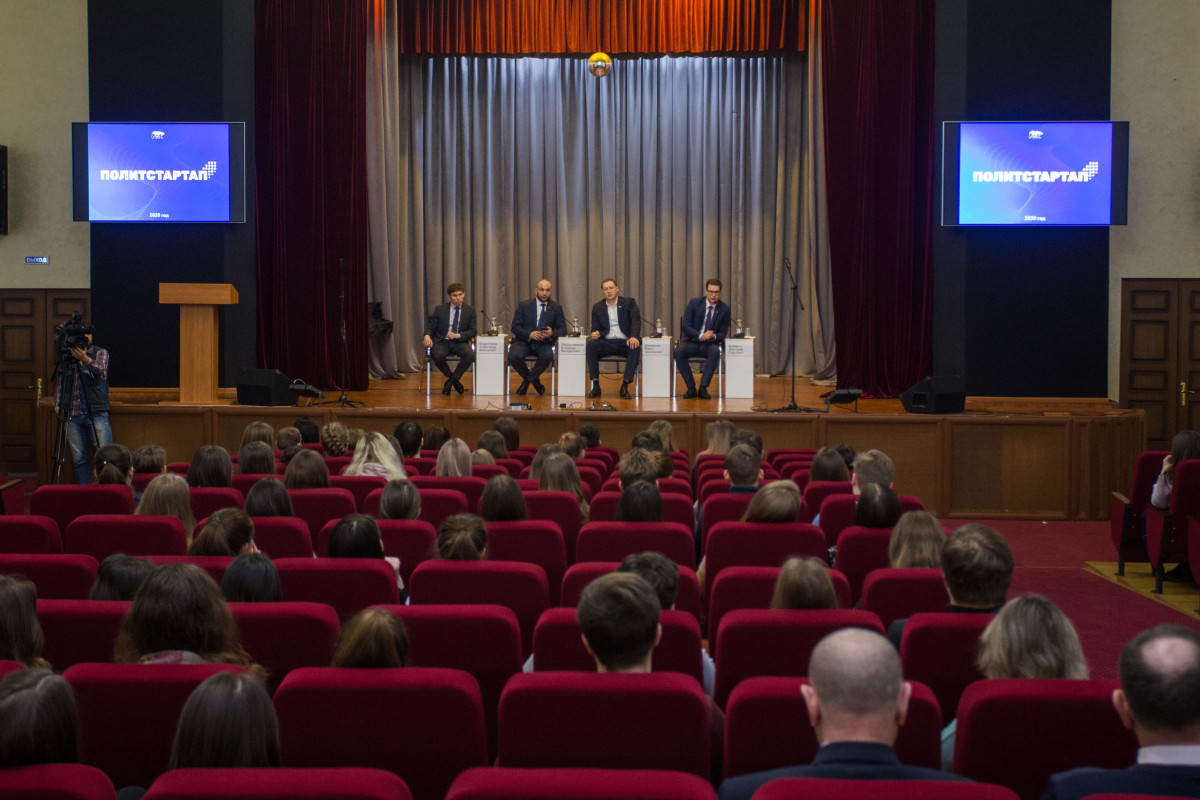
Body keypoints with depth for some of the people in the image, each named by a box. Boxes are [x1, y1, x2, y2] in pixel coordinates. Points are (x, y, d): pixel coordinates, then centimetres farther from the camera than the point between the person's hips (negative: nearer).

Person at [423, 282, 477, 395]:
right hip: (442, 342, -1)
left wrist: (458, 335, -14)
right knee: (437, 355, -36)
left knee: (470, 354, -33)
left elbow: (472, 331, 4)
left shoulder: (470, 311, 8)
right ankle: (455, 380, -8)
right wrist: (427, 336, -17)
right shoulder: (440, 309, 8)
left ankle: (450, 381, -13)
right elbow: (430, 327, 8)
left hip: (459, 342, 1)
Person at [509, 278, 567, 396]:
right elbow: (515, 327, -2)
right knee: (513, 356, -31)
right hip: (524, 342, 0)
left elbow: (563, 330, 3)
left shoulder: (556, 308, 9)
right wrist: (529, 334, -21)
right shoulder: (523, 305, 5)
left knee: (548, 355, -35)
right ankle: (534, 380, -1)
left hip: (543, 344, 0)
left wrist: (552, 333, -20)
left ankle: (528, 380, -6)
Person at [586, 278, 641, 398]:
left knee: (635, 347, -35)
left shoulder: (629, 302, 8)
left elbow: (636, 320, -6)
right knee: (591, 344, -29)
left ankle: (625, 386, -31)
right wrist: (595, 333, -13)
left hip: (624, 343, -2)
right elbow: (595, 328, 14)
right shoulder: (597, 307, 15)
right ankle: (595, 386, -29)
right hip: (606, 343, 2)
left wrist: (634, 337, -26)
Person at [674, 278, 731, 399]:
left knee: (715, 352, -35)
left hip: (710, 345, 0)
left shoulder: (724, 308, 0)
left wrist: (713, 336, -20)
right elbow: (686, 326, -6)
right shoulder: (694, 303, -3)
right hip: (692, 342, 0)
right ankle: (691, 388, -21)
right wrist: (701, 336, -23)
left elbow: (723, 332, 4)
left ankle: (703, 388, -28)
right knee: (678, 352, -32)